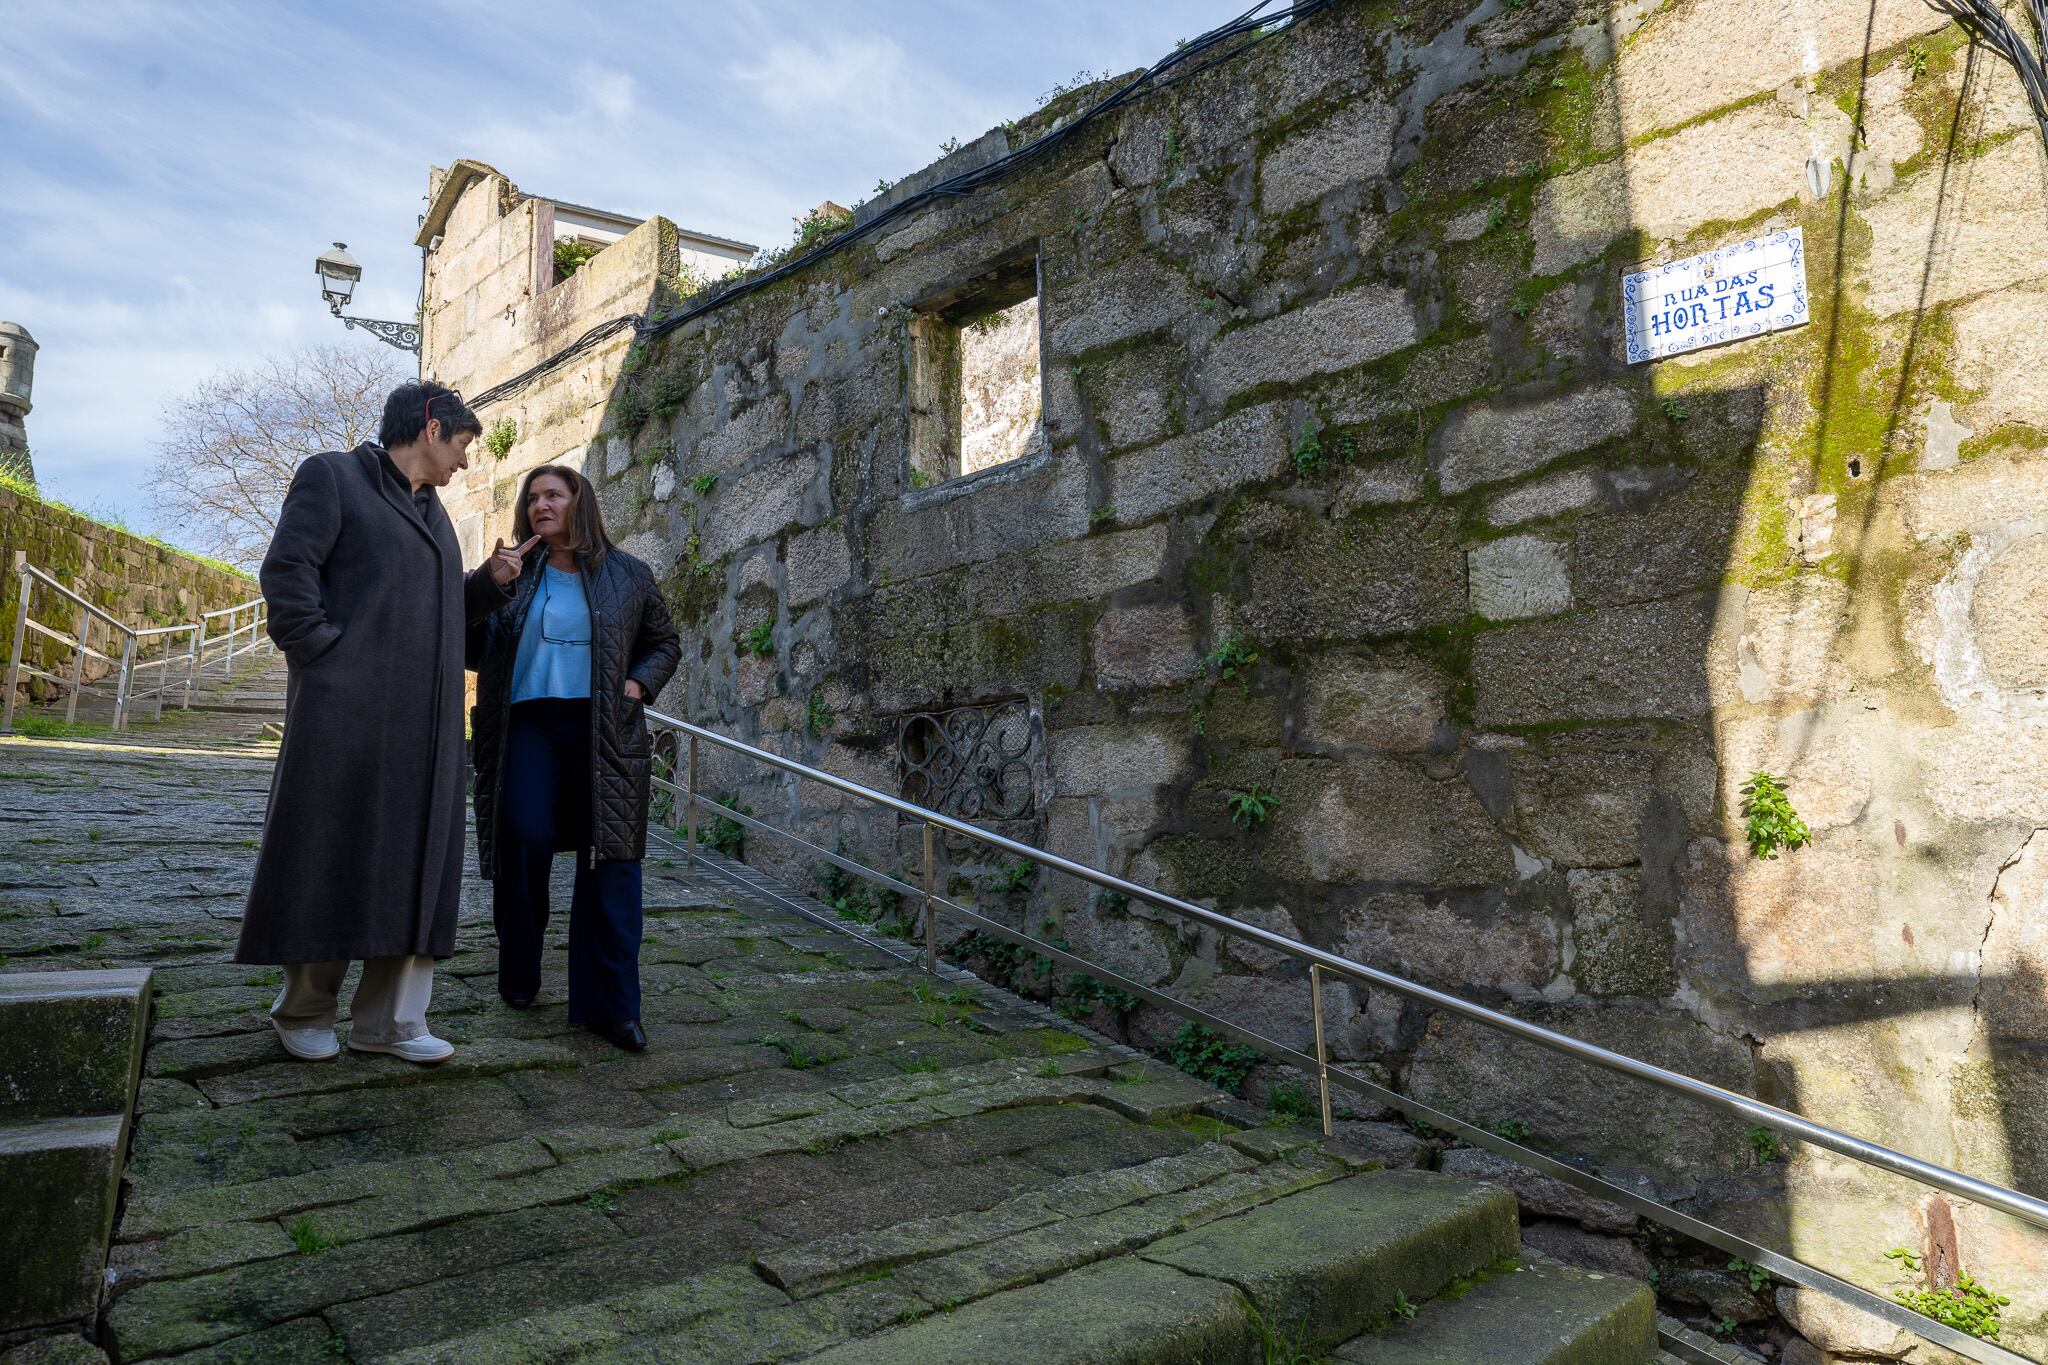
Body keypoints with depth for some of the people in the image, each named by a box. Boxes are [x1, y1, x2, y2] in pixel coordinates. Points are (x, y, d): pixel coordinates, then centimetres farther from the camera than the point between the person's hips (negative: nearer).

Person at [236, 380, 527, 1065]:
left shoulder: (432, 511, 23)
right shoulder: (332, 476, 2)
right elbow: (286, 571, -8)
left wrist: (488, 582, 10)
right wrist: (325, 653, -14)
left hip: (422, 720, 7)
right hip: (346, 710, -7)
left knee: (414, 859, 4)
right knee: (328, 852, 2)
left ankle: (387, 1019, 10)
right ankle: (303, 1010, 17)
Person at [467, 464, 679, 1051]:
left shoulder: (627, 575, 11)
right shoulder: (513, 573, 12)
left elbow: (665, 642, 19)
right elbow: (475, 651, 9)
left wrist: (638, 683, 0)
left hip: (603, 730, 0)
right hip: (528, 722, 1)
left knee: (609, 857, -4)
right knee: (523, 840, -9)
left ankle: (609, 1003, 0)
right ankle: (520, 977, 15)